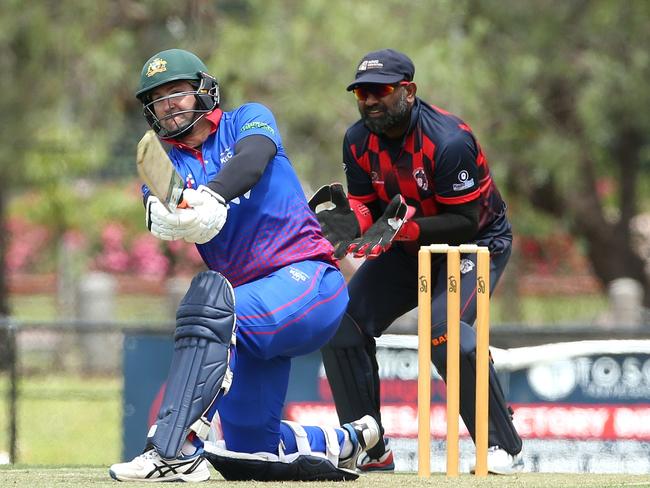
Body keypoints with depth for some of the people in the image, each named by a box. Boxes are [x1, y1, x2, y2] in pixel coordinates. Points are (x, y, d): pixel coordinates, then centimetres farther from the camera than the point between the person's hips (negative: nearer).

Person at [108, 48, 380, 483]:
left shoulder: (250, 120, 6)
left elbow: (252, 158, -19)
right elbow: (161, 218, -9)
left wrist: (209, 196, -39)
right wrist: (164, 215, -35)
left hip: (308, 278, -6)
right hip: (258, 303, 6)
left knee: (210, 298, -36)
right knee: (245, 455, 6)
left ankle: (176, 450, -41)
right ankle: (342, 445, 36)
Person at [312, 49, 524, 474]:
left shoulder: (448, 140, -29)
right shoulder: (359, 141, -8)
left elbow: (466, 221, -27)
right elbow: (367, 207, -5)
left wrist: (404, 228, -40)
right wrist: (350, 221, -29)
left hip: (478, 243, -7)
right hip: (410, 247, 7)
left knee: (444, 328, -31)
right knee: (342, 323, -7)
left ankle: (504, 447, -18)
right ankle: (370, 451, 4)